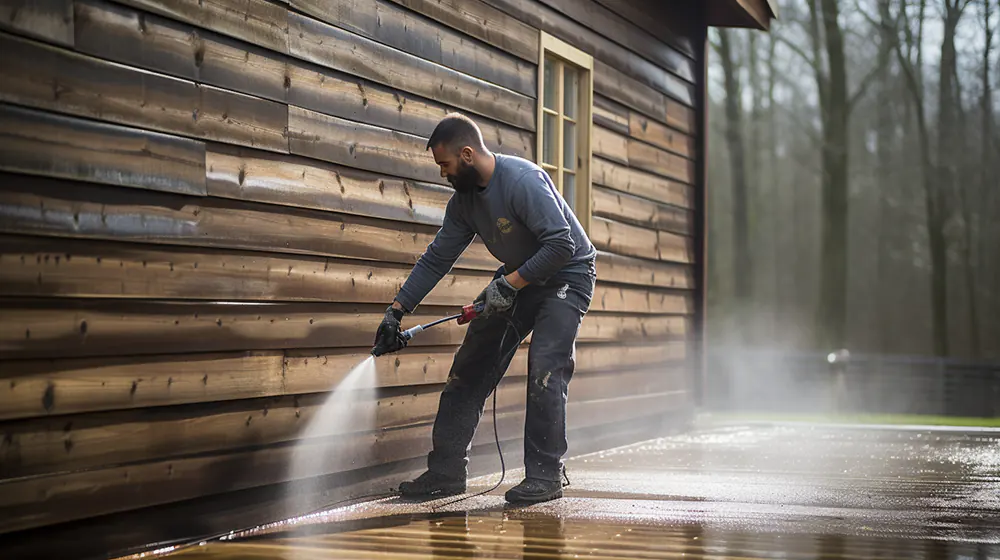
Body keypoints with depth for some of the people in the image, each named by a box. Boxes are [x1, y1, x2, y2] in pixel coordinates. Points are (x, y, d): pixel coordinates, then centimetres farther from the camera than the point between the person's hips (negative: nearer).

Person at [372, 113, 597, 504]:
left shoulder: (523, 180, -27)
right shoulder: (464, 200, -2)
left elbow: (562, 245, -31)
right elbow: (435, 260, 4)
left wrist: (509, 284, -28)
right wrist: (395, 311, 1)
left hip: (567, 274, -8)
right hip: (518, 278, 8)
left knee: (544, 369, -23)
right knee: (470, 368, 2)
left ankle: (545, 476, -15)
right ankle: (447, 471, 6)